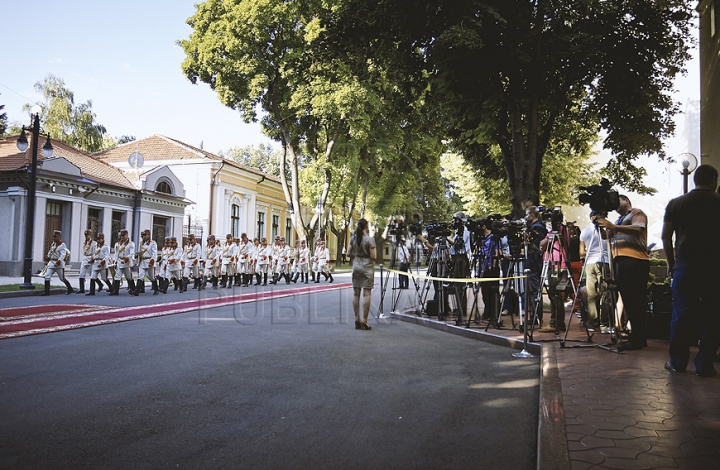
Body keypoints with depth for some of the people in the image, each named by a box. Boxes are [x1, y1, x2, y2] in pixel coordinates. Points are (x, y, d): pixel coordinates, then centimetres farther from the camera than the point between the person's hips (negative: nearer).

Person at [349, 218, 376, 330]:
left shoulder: (353, 238, 3)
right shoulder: (370, 239, -11)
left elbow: (350, 254, 5)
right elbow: (373, 256, -12)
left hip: (356, 266, 5)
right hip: (367, 267, -5)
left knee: (356, 294, 8)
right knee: (366, 294, -2)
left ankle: (357, 320, 10)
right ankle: (364, 321, -3)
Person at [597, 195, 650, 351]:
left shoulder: (637, 213, 6)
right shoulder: (620, 220, 29)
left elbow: (637, 229, -14)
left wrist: (613, 226, -22)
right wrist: (600, 225, 6)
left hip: (635, 261, -8)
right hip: (620, 261, 8)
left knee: (635, 300, -11)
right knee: (627, 299, 6)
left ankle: (638, 339, -11)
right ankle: (636, 336, 11)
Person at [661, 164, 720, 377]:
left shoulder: (676, 204, 4)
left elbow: (666, 236, 4)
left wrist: (671, 263, 13)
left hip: (684, 266, 1)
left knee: (681, 314, 8)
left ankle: (678, 361, 13)